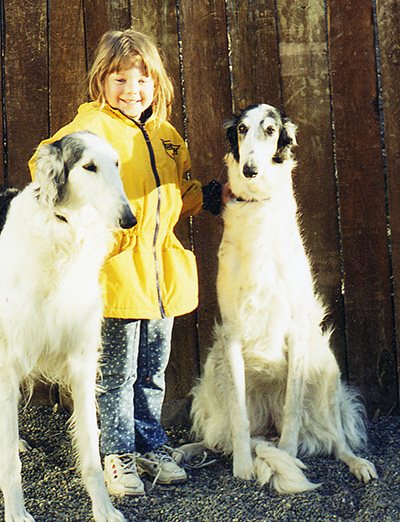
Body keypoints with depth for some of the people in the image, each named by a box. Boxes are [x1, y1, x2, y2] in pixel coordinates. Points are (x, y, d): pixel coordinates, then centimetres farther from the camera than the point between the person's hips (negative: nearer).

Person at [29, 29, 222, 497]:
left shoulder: (166, 136, 15)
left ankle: (151, 448, 30)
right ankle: (118, 456, 18)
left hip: (161, 274, 6)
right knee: (117, 375, 3)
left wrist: (216, 195, 13)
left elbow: (182, 195, 26)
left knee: (152, 373, 16)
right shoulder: (93, 127, -6)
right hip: (116, 271, -6)